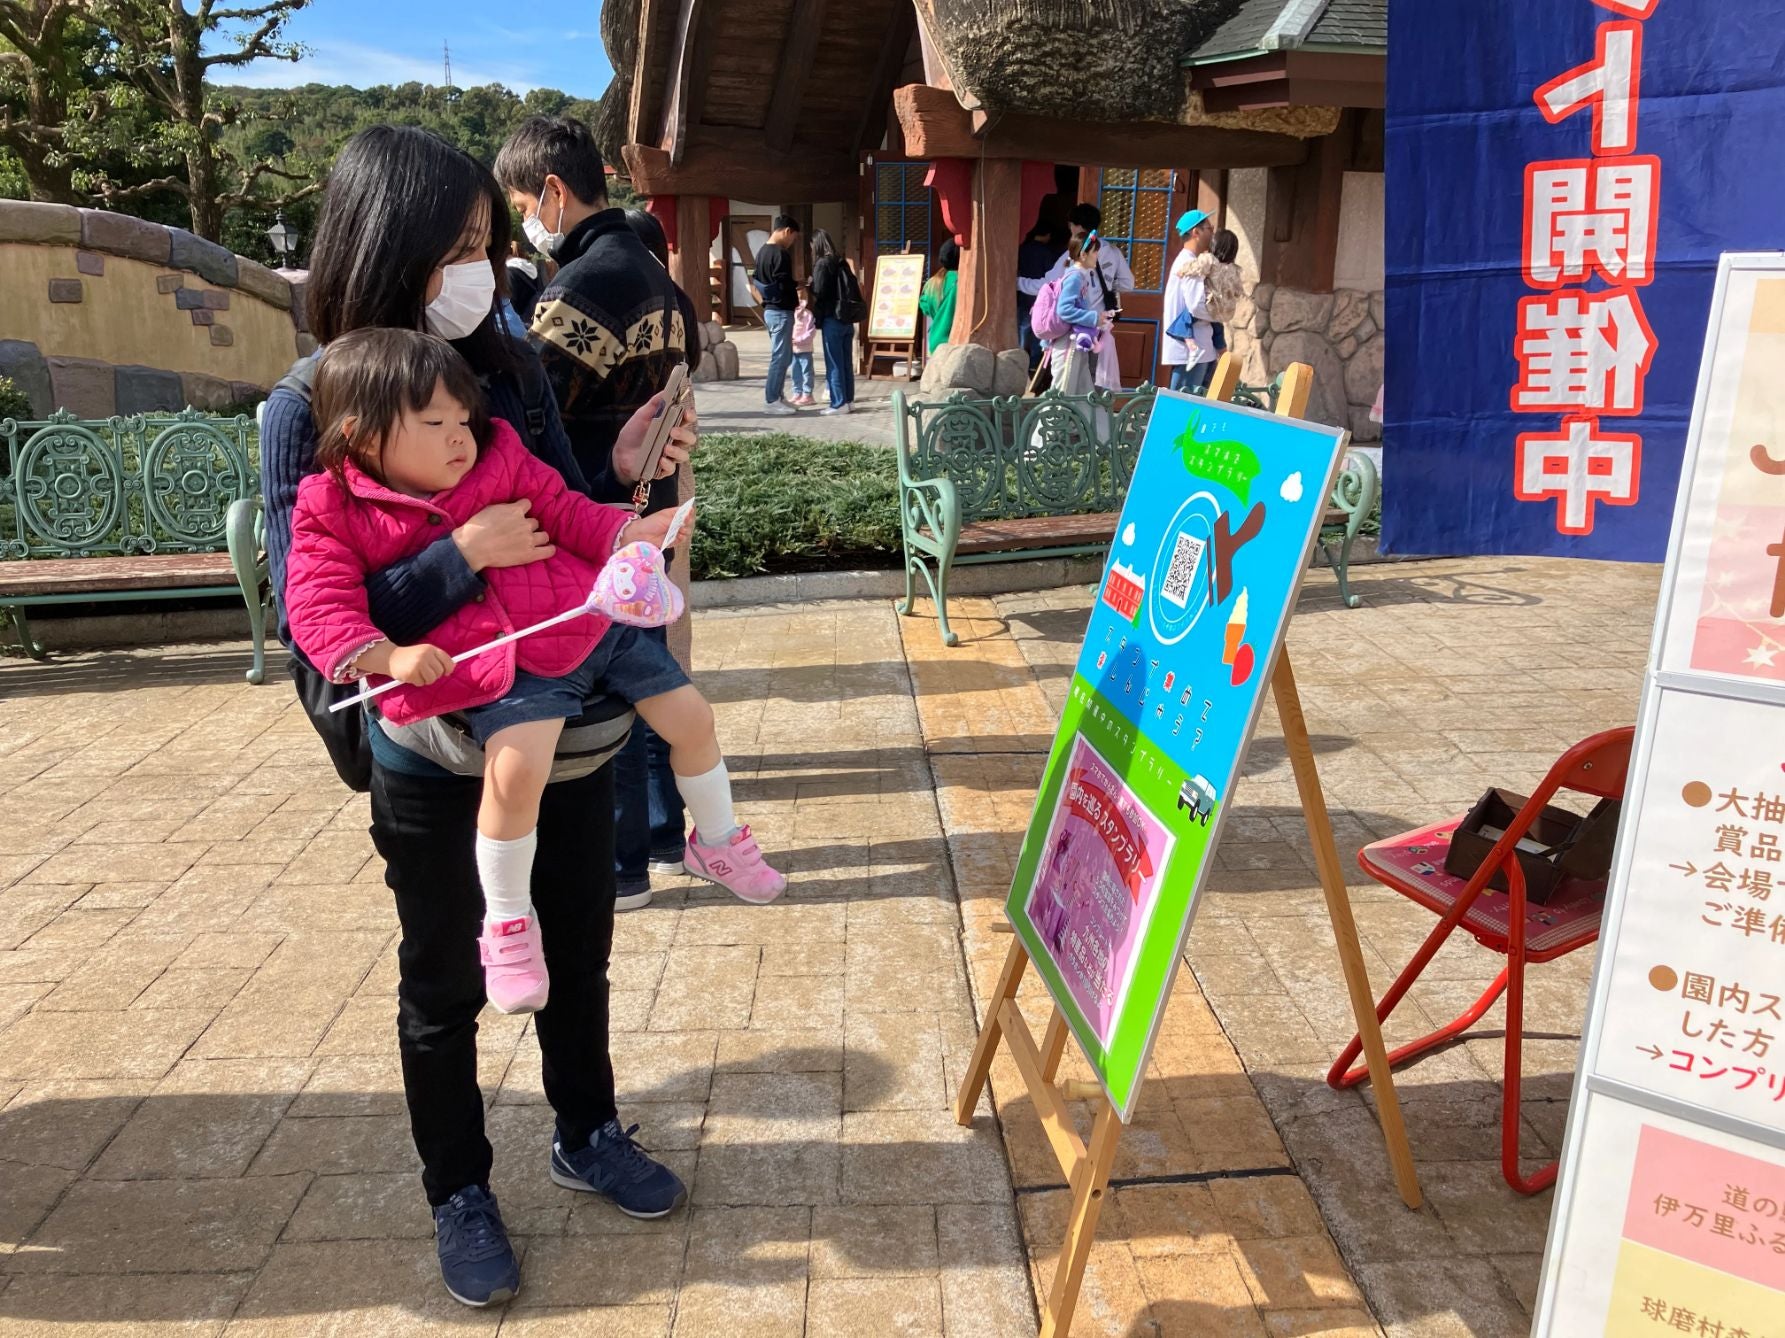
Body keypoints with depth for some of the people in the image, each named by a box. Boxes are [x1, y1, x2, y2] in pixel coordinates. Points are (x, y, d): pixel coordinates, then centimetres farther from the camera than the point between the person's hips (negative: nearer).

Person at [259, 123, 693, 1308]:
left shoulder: (513, 366, -3)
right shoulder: (309, 412, -15)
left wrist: (621, 473, -13)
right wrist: (462, 556, -28)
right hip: (432, 757, -4)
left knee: (578, 951, 20)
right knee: (445, 986, 15)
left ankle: (589, 1136, 44)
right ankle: (460, 1194, 37)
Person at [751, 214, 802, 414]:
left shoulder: (762, 252, 12)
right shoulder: (780, 254, -17)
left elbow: (756, 281, 17)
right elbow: (784, 286, -20)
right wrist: (797, 300, -2)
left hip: (769, 309, 10)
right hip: (781, 311, -10)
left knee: (782, 355, 16)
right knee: (781, 356, -4)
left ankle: (776, 397, 18)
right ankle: (773, 401, -2)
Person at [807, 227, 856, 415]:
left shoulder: (822, 264, -10)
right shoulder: (841, 263, 11)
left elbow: (819, 293, -14)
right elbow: (853, 289, 12)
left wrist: (816, 315, 2)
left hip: (832, 320, -7)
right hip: (847, 319, 7)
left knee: (834, 363, -2)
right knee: (846, 362, 12)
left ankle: (839, 403, -2)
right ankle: (848, 400, 17)